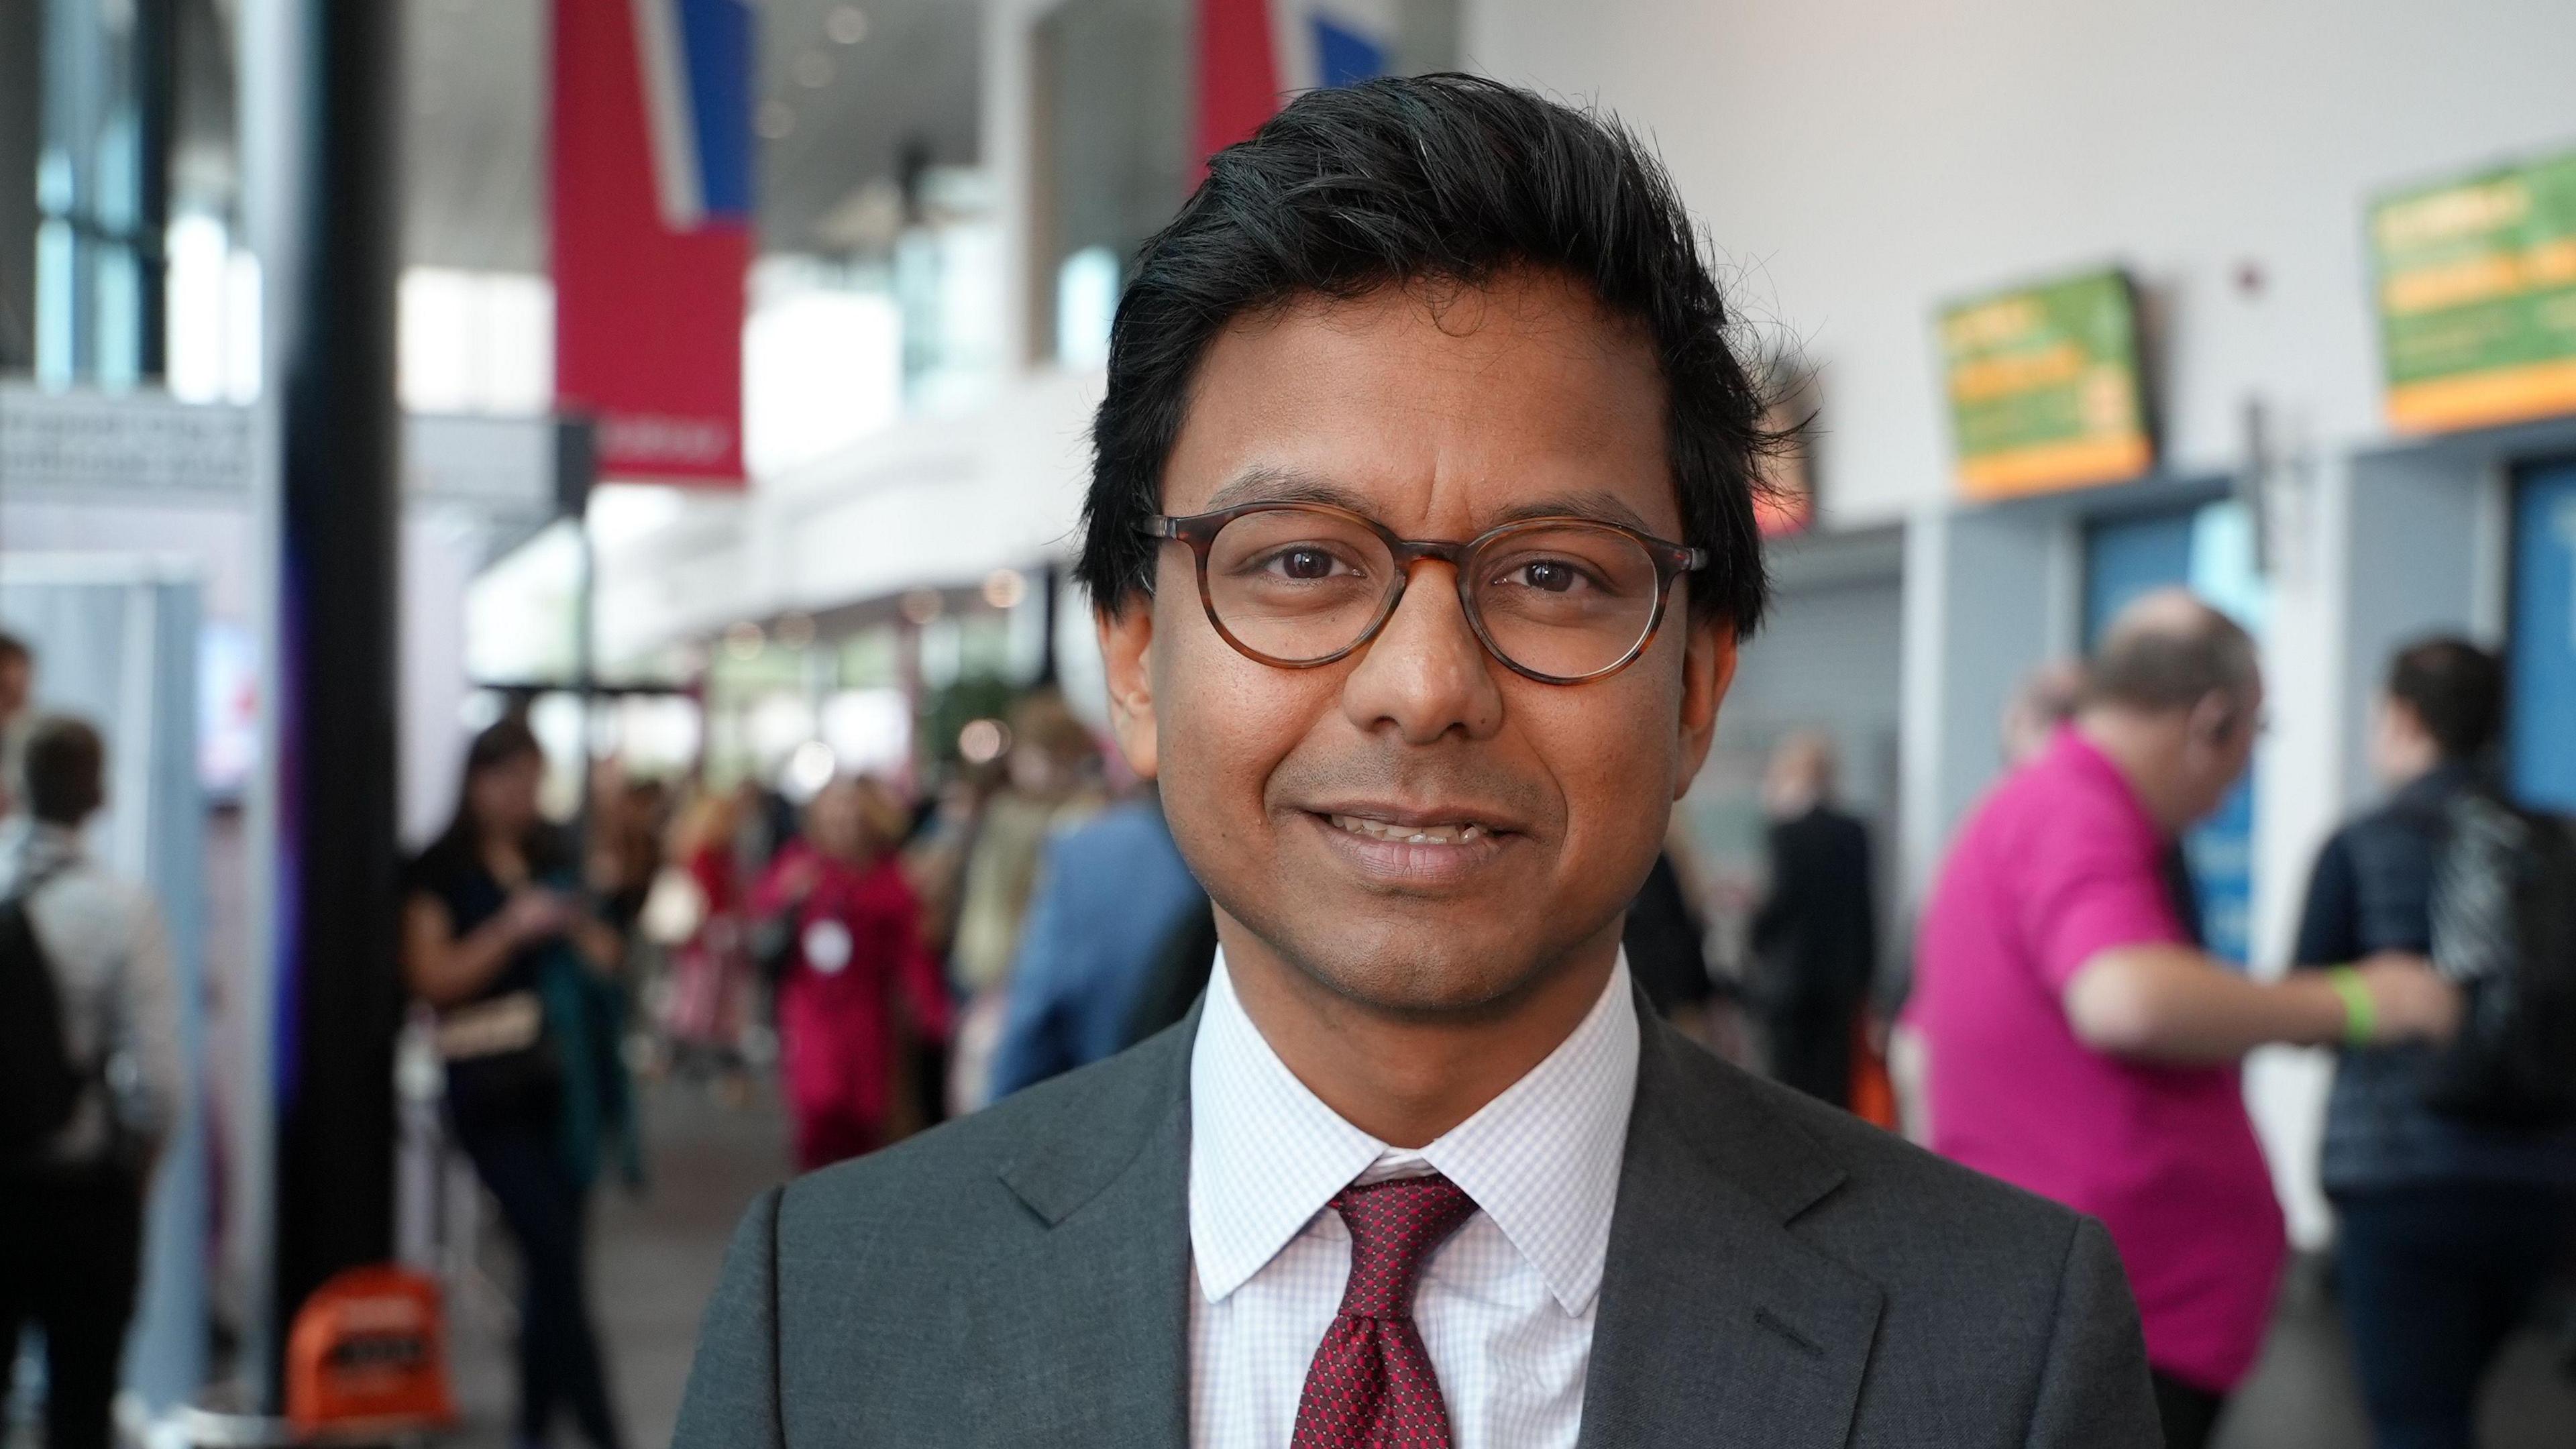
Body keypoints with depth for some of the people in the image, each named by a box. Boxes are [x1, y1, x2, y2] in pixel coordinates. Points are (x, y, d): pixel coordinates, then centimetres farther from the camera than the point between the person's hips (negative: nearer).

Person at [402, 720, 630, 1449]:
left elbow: (606, 957, 21)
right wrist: (512, 930, -17)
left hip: (565, 1080, 5)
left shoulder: (554, 857, 14)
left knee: (550, 1258, 9)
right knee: (554, 1251, -11)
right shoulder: (441, 870, -2)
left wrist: (580, 928, -1)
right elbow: (432, 977, -9)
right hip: (492, 1088, -5)